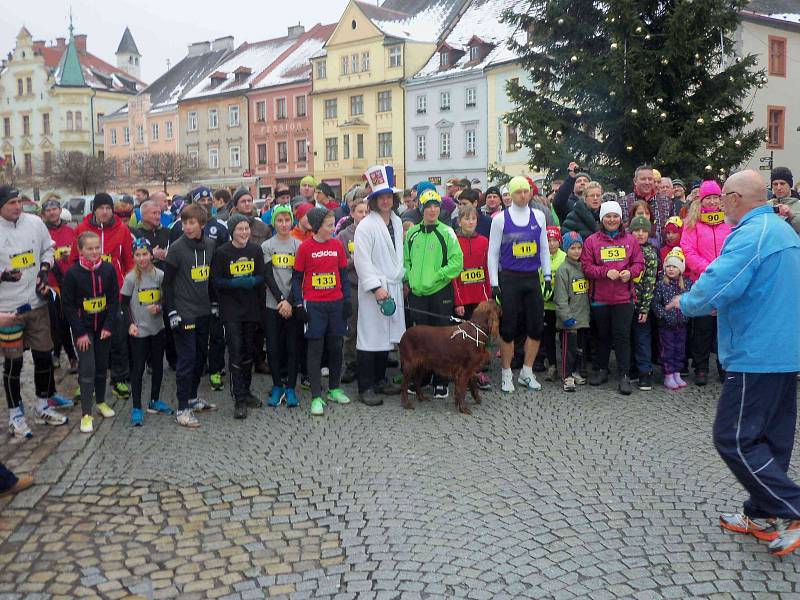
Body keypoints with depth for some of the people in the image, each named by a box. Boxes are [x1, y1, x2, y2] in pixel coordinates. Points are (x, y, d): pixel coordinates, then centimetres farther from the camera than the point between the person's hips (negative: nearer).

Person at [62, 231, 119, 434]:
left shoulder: (108, 269, -4)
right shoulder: (72, 273, -11)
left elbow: (114, 299, 1)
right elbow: (69, 305, -8)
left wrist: (109, 326, -7)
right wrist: (80, 332, -11)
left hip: (104, 327, 3)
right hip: (83, 328, -3)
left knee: (102, 366, 13)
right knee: (87, 369, -7)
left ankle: (100, 401, 32)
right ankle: (86, 414, -3)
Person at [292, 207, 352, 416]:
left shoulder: (337, 245, 4)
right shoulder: (305, 247, -5)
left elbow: (343, 274, 10)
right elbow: (296, 278, 0)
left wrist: (347, 300, 5)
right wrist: (299, 304, -6)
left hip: (336, 303, 3)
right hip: (313, 305, -3)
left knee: (335, 347, 10)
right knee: (315, 349, 0)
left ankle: (334, 389, 25)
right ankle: (316, 396, 3)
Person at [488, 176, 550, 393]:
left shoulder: (538, 216, 7)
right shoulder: (500, 219, -1)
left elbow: (544, 248, 13)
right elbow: (493, 253, 0)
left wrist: (548, 276, 8)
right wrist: (494, 283, -4)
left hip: (532, 278, 3)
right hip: (509, 279, -3)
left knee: (536, 327, 3)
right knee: (508, 328, 1)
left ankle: (527, 373, 18)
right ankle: (506, 375, 14)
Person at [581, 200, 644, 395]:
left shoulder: (630, 240, 6)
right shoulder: (591, 241, 2)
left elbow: (639, 263, 7)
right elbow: (586, 266, -2)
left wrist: (630, 272, -13)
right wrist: (606, 272, -16)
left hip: (624, 297, 0)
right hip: (600, 297, 1)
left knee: (622, 335, -3)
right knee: (602, 335, 13)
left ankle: (624, 375, 3)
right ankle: (601, 370, 27)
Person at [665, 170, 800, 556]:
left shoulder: (751, 234, -18)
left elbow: (714, 287, -27)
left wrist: (685, 303, -8)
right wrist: (721, 304, 19)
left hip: (757, 356, -10)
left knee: (734, 439, -3)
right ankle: (762, 515, 24)